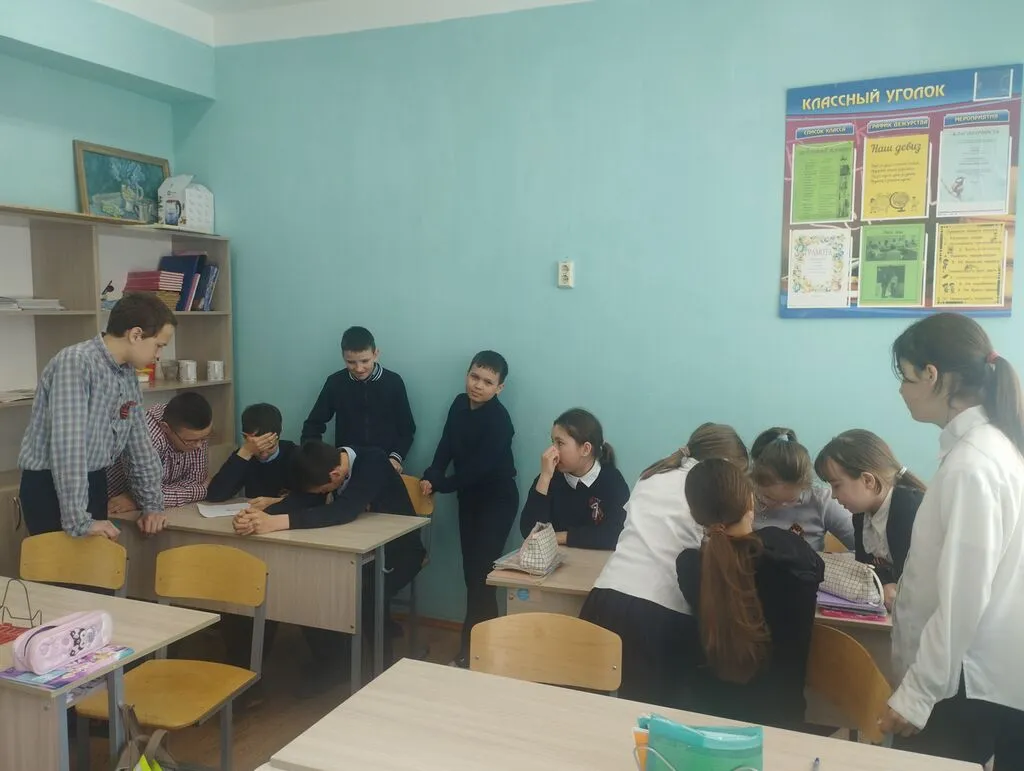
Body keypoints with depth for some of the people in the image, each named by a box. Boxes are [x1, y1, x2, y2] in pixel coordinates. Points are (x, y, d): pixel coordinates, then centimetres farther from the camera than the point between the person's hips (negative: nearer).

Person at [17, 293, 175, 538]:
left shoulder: (129, 376, 5)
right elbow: (67, 445, -28)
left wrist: (153, 504, 12)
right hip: (48, 486, -8)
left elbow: (139, 441, 14)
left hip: (95, 484, 8)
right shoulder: (75, 362, -21)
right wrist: (79, 521, -31)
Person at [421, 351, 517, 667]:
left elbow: (479, 468, -24)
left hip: (497, 500, -7)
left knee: (480, 574, -8)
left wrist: (439, 484, -15)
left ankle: (473, 650, 1)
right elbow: (446, 446, 2)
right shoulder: (460, 404, -1)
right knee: (470, 571, 10)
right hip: (469, 497, 7)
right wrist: (431, 476, -15)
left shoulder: (499, 419, -22)